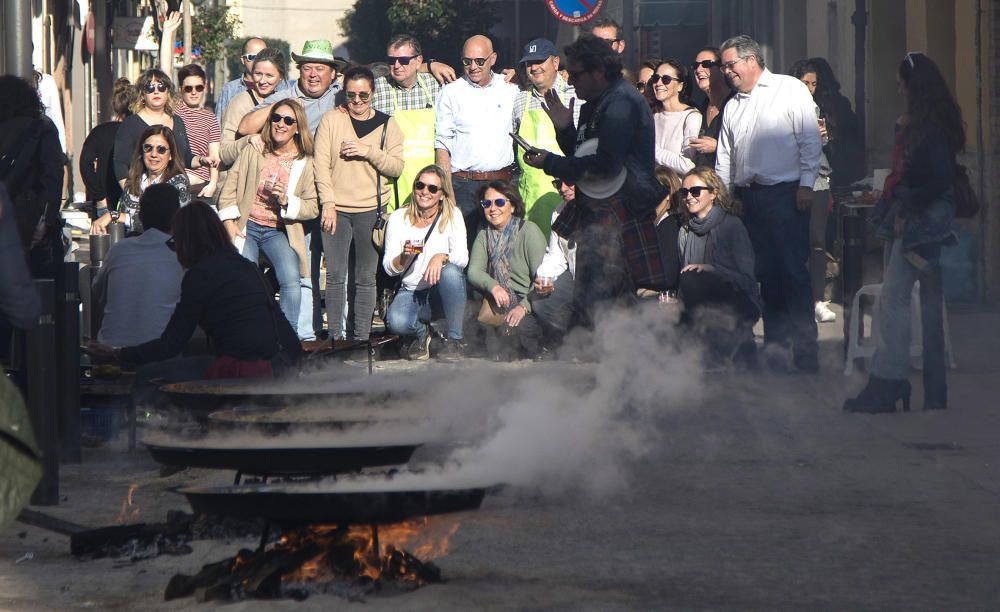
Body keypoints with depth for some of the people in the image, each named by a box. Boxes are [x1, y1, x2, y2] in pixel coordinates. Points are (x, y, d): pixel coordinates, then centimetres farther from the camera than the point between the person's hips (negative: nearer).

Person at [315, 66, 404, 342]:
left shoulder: (387, 125, 8)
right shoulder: (331, 120, 5)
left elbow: (397, 166, 2)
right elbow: (321, 163, 0)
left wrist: (369, 151, -13)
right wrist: (328, 204, -8)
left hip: (371, 210, 0)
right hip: (336, 209, 0)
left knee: (365, 278, 1)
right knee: (335, 276, -2)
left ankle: (362, 337, 6)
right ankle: (335, 337, 2)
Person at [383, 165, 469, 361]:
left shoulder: (452, 215, -3)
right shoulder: (398, 218, 0)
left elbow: (462, 257, -14)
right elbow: (389, 268, -2)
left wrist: (442, 257, -35)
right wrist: (404, 257, -24)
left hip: (444, 291, -1)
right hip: (411, 292, 1)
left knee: (450, 271, -36)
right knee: (396, 321, -32)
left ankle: (454, 339, -20)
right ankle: (420, 332, 7)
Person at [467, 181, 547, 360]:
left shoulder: (529, 231, -5)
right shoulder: (484, 236, 13)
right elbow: (474, 271, 0)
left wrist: (524, 306, -23)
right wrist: (493, 286, -21)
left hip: (531, 306, -4)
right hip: (498, 307, 4)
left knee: (510, 329, -33)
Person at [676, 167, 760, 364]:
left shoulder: (731, 225, -5)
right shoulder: (685, 232, 10)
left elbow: (747, 280, -11)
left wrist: (711, 269, -23)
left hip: (737, 306, -5)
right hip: (704, 310, 5)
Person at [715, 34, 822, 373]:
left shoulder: (790, 89, 2)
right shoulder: (732, 106, 21)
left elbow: (810, 139, -3)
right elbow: (724, 158, 21)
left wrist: (806, 184, -11)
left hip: (786, 193, -6)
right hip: (748, 196, 6)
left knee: (793, 270, -9)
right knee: (766, 273, 4)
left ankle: (806, 351, -8)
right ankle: (775, 344, 8)